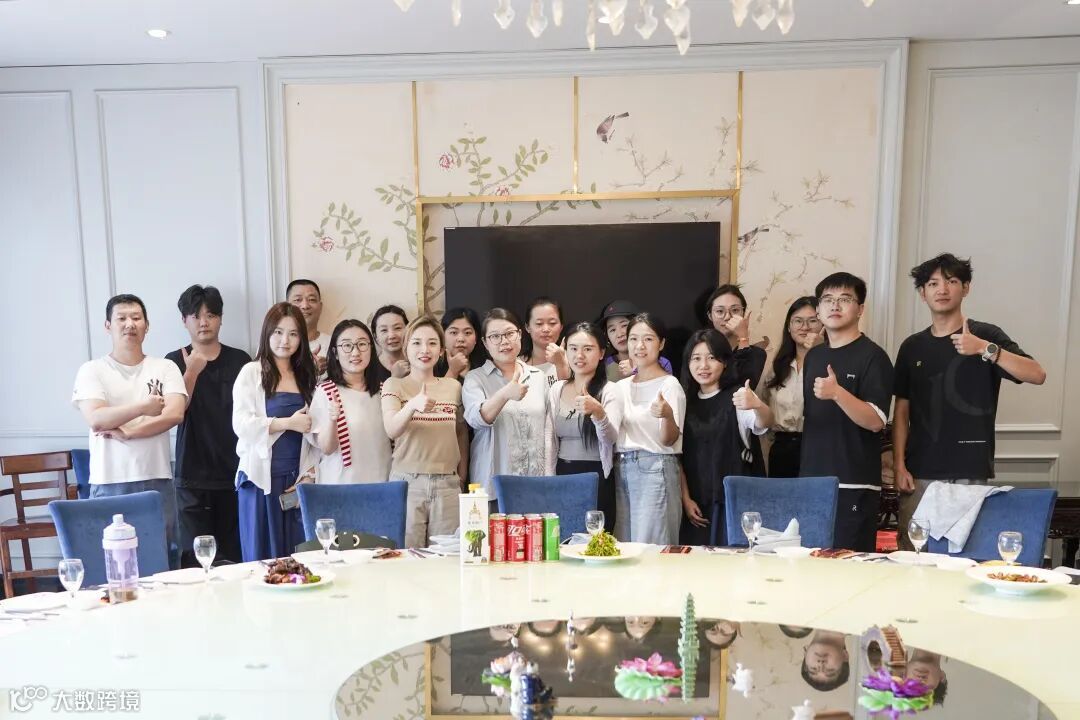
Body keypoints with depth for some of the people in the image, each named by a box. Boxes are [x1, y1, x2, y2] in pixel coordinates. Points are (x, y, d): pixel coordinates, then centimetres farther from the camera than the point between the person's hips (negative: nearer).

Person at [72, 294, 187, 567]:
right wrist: (143, 407, -15)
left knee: (165, 562, 5)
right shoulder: (92, 370, 4)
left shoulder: (165, 368, 7)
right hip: (109, 484, -1)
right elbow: (96, 419, -10)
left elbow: (174, 414, -8)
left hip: (157, 481, 1)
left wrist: (127, 432, -13)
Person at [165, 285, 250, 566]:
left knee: (234, 557, 2)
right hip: (193, 477, -1)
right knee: (195, 557, -3)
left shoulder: (240, 360, 6)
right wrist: (191, 371, -19)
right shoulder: (175, 361, 4)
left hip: (234, 473, 1)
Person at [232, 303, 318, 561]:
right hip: (262, 477, -3)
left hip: (297, 479, 3)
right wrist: (289, 423, -14)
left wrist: (309, 472, 2)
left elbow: (314, 430, 11)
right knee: (262, 556, 3)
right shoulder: (252, 372, 1)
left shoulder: (306, 375, 12)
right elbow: (242, 424, -11)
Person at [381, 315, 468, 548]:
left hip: (448, 483, 2)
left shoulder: (453, 386, 9)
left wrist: (462, 474, 13)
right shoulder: (394, 385, 1)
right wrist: (413, 405, -34)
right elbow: (391, 430, -16)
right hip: (407, 481, -2)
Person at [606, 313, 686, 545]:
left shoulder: (669, 384, -5)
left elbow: (669, 440, -11)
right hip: (622, 470, 6)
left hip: (655, 471, -6)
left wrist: (667, 415, -32)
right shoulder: (621, 387, 12)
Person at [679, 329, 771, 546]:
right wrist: (685, 498, 1)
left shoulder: (737, 397, -5)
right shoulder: (686, 401, 9)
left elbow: (763, 424, -26)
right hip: (695, 501, 4)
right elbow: (679, 454, 10)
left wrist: (758, 405, -48)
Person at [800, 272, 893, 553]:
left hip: (854, 486, -6)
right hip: (811, 480, 6)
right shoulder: (813, 356, 14)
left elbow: (875, 421, -16)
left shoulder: (872, 356, -7)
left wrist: (837, 393, -28)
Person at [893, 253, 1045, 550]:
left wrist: (985, 349, -25)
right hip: (919, 473, 3)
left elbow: (1037, 375, -12)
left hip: (970, 473, -3)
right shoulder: (912, 346, 10)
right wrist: (899, 464, 3)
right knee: (911, 555, 2)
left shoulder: (985, 335, 1)